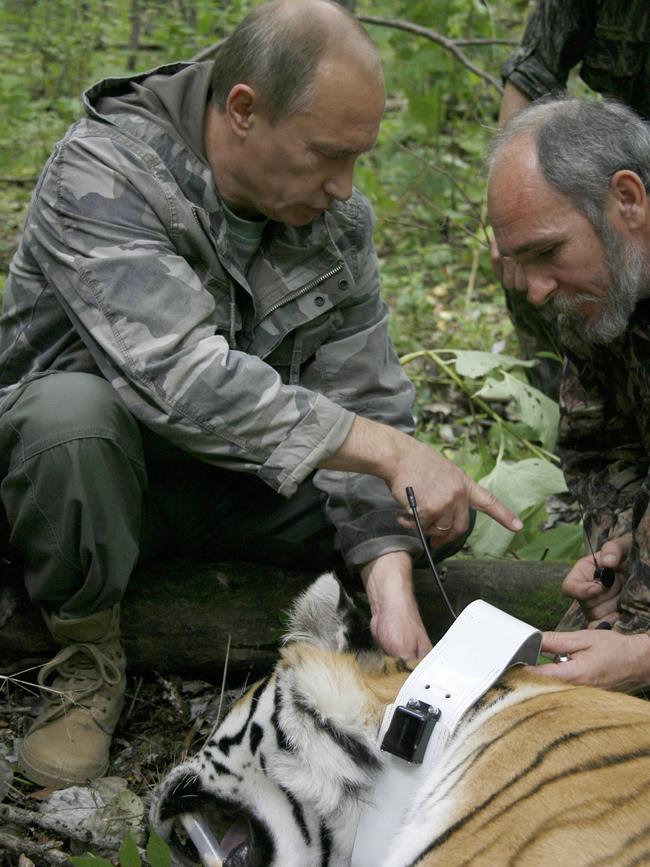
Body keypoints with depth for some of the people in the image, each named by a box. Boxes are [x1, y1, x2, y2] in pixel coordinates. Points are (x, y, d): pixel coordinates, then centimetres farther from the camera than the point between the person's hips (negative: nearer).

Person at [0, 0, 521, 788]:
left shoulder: (337, 219, -5)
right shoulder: (101, 174, -24)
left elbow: (363, 400, -8)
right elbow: (181, 378, -36)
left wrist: (390, 587, -22)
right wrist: (387, 449, -38)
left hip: (233, 483, 5)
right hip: (77, 453, -5)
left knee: (442, 509, -11)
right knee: (74, 411, -40)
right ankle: (89, 659, -13)